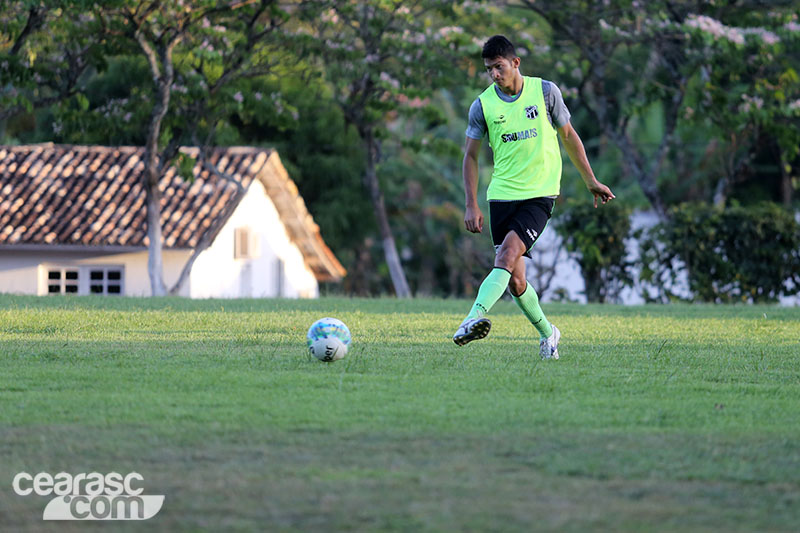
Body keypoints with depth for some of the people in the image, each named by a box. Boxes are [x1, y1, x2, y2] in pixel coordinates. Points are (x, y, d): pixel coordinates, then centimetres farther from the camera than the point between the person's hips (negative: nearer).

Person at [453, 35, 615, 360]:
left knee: (508, 253, -24)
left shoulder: (545, 91, -1)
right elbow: (471, 156, 8)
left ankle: (476, 317, -38)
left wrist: (591, 181, 15)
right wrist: (471, 205, -1)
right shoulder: (482, 106, 1)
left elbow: (568, 136, 12)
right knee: (515, 281, 0)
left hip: (540, 193, -2)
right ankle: (547, 333, 21)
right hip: (502, 195, 2)